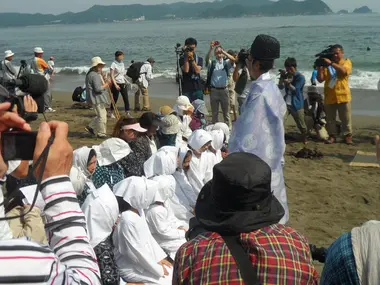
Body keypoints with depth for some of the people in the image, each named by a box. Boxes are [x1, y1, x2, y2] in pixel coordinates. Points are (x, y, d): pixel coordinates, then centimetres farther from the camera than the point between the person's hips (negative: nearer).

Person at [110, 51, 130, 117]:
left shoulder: (122, 64, 10)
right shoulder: (114, 64, -9)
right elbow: (112, 76, -12)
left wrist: (126, 82, 13)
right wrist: (115, 85, -20)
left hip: (123, 83, 6)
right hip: (117, 84, -6)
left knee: (126, 99, -1)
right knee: (115, 99, 4)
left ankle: (128, 113, 1)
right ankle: (111, 113, 20)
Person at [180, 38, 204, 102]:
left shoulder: (199, 59, 7)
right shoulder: (182, 59, 2)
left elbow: (197, 71, -10)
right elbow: (186, 70, -14)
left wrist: (192, 58, -15)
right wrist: (187, 58, -14)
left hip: (197, 89, 2)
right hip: (186, 89, -1)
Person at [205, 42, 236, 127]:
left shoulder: (226, 63, 3)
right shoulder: (211, 63, 3)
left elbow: (233, 59, -17)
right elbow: (207, 59, -17)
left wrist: (223, 51, -27)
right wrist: (211, 49, -33)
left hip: (224, 90, 0)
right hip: (214, 90, 0)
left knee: (226, 112, 9)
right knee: (214, 112, 9)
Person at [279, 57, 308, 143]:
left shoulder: (300, 77, -8)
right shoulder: (286, 75, 10)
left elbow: (295, 89, -15)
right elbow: (280, 87, 5)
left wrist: (288, 83, -31)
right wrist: (282, 78, -11)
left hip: (296, 105, -4)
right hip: (286, 103, 4)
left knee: (301, 124, 11)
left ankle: (305, 137, 36)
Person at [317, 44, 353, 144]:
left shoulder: (347, 62, 1)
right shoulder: (326, 64, 5)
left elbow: (343, 70, -22)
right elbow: (320, 79, -1)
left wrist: (331, 63, -26)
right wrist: (320, 67, -14)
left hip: (343, 95, -2)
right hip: (329, 96, 2)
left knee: (345, 118, 5)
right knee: (330, 118, 7)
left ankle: (348, 135, 16)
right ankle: (332, 135, 17)